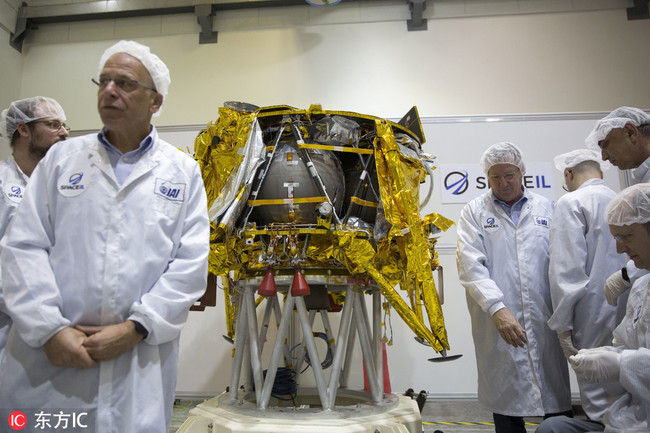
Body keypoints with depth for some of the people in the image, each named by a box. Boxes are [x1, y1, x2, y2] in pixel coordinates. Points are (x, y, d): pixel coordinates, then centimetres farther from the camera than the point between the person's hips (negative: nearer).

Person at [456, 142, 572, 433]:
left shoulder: (547, 209, 12)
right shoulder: (474, 212, 5)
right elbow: (471, 265, -7)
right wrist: (498, 308, -20)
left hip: (546, 322, 2)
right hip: (497, 323, -1)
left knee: (558, 405, 9)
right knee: (506, 406, 9)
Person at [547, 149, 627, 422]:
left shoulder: (572, 203, -9)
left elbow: (568, 270, -17)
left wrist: (563, 324, -10)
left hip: (596, 321, -7)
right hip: (632, 317, 7)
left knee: (600, 406, 2)